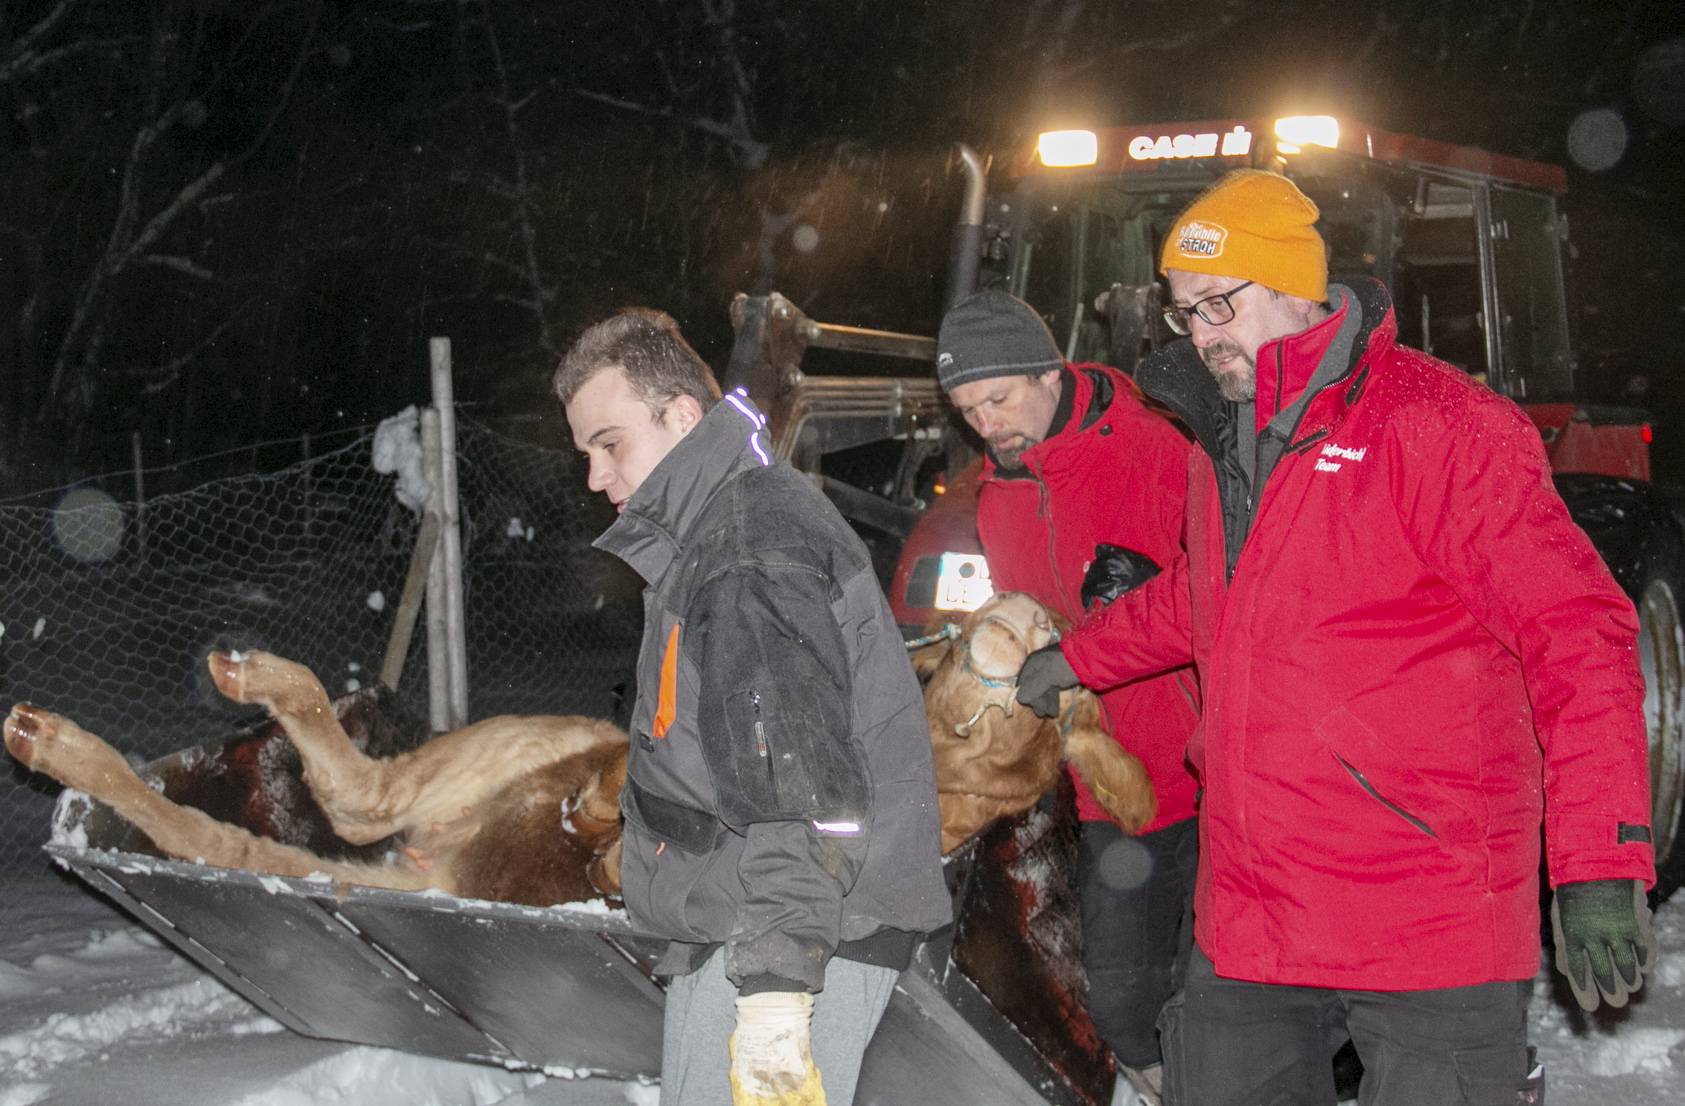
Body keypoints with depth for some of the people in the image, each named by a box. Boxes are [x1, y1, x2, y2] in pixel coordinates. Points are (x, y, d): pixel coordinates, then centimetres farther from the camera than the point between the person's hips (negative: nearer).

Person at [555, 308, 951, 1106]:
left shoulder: (754, 539, -15)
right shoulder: (706, 535, 19)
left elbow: (798, 783, -24)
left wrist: (775, 992, -28)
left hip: (793, 940, -10)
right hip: (732, 932, 10)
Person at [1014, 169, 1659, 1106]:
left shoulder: (1432, 422, -12)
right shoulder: (1225, 441, 13)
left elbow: (1577, 633, -17)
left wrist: (1602, 864, -22)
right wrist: (1079, 660, 36)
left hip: (1431, 921, -7)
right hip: (1248, 919, 8)